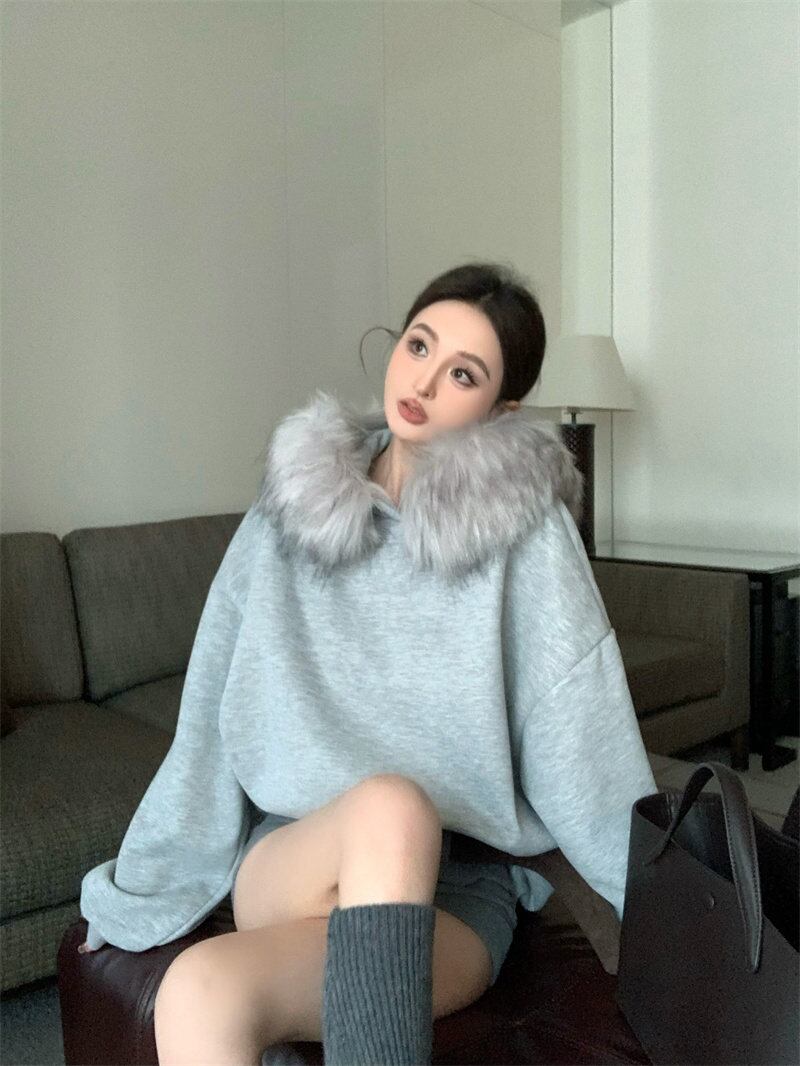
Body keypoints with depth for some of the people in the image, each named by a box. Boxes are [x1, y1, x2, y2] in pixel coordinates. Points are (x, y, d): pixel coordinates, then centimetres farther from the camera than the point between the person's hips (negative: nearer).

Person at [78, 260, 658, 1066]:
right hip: (287, 863, 3)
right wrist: (128, 893, 14)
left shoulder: (525, 526, -6)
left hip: (452, 892, -2)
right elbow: (209, 726, 8)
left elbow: (587, 746, -7)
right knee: (389, 804, -34)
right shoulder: (293, 507, 4)